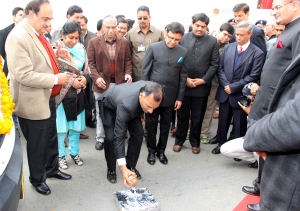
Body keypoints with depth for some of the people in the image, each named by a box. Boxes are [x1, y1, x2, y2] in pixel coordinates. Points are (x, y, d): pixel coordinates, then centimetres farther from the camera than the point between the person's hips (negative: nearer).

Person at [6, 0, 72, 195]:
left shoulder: (38, 34, 7)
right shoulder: (18, 37, -22)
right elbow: (23, 75, -27)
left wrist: (55, 55, 1)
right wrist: (55, 79, -23)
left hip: (48, 98, 9)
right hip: (33, 102, -9)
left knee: (51, 138, 23)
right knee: (37, 144, 10)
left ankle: (52, 169, 43)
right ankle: (37, 179, 32)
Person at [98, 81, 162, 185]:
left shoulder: (150, 91, -32)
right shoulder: (126, 105, -47)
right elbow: (119, 137, -42)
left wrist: (140, 115, 3)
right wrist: (123, 168, -45)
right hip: (109, 105, -5)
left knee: (138, 133, -7)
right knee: (111, 137, -17)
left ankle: (131, 166, 11)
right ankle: (111, 170, 5)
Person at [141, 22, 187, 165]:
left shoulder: (183, 52, 0)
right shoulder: (153, 48, -6)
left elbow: (183, 76, 3)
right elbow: (145, 72, -3)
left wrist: (180, 97, 2)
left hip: (170, 96, 2)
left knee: (165, 125, 13)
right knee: (151, 125, 9)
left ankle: (161, 150, 30)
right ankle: (151, 151, 26)